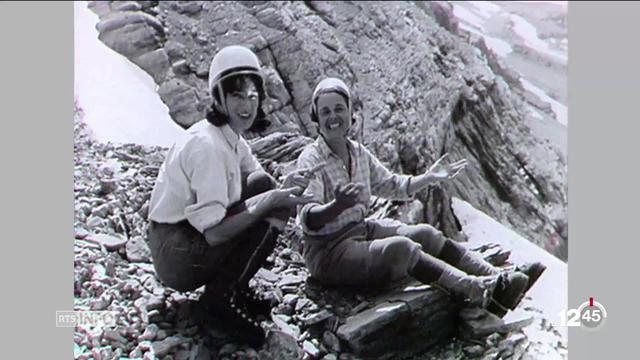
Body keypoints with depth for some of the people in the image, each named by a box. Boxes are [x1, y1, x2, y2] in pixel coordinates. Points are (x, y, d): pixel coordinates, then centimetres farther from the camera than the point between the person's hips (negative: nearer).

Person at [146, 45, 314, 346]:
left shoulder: (233, 137, 4)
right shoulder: (207, 144, -24)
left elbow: (262, 184, 8)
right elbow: (214, 232, -27)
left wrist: (282, 190, -15)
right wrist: (270, 200, -27)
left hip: (194, 238, 9)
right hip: (177, 257, -9)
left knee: (264, 184, 0)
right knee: (271, 211, -19)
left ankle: (234, 288, 5)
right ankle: (221, 296, -6)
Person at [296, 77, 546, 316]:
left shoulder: (358, 152, 6)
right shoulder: (311, 159, -16)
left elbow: (392, 185, 21)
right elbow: (308, 219, -28)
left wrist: (429, 177, 12)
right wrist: (338, 205, -47)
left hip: (362, 230, 7)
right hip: (329, 252, -7)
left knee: (425, 233, -8)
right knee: (400, 247, -26)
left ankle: (499, 280, -10)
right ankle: (478, 292, -28)